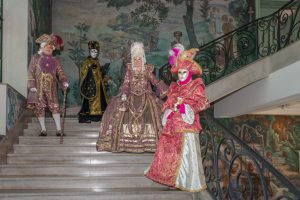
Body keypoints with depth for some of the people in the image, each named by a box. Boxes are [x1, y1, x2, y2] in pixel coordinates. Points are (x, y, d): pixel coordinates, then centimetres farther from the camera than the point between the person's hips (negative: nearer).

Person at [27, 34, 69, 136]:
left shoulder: (55, 60, 11)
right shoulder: (36, 58, 5)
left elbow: (60, 73, 5)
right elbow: (31, 72, 0)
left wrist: (64, 82, -14)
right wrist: (32, 85, -9)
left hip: (51, 87, 1)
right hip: (39, 87, -1)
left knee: (55, 107, -6)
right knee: (40, 107, 1)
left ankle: (59, 129, -1)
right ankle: (43, 129, 11)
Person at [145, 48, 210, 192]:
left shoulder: (196, 86, -2)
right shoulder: (174, 87, 15)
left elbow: (200, 103, -10)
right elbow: (168, 103, 15)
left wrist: (183, 102, -17)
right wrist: (172, 106, -8)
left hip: (186, 125, -6)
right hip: (172, 124, 6)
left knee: (185, 152, -6)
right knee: (168, 150, 11)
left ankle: (186, 181, 3)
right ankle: (168, 175, 25)